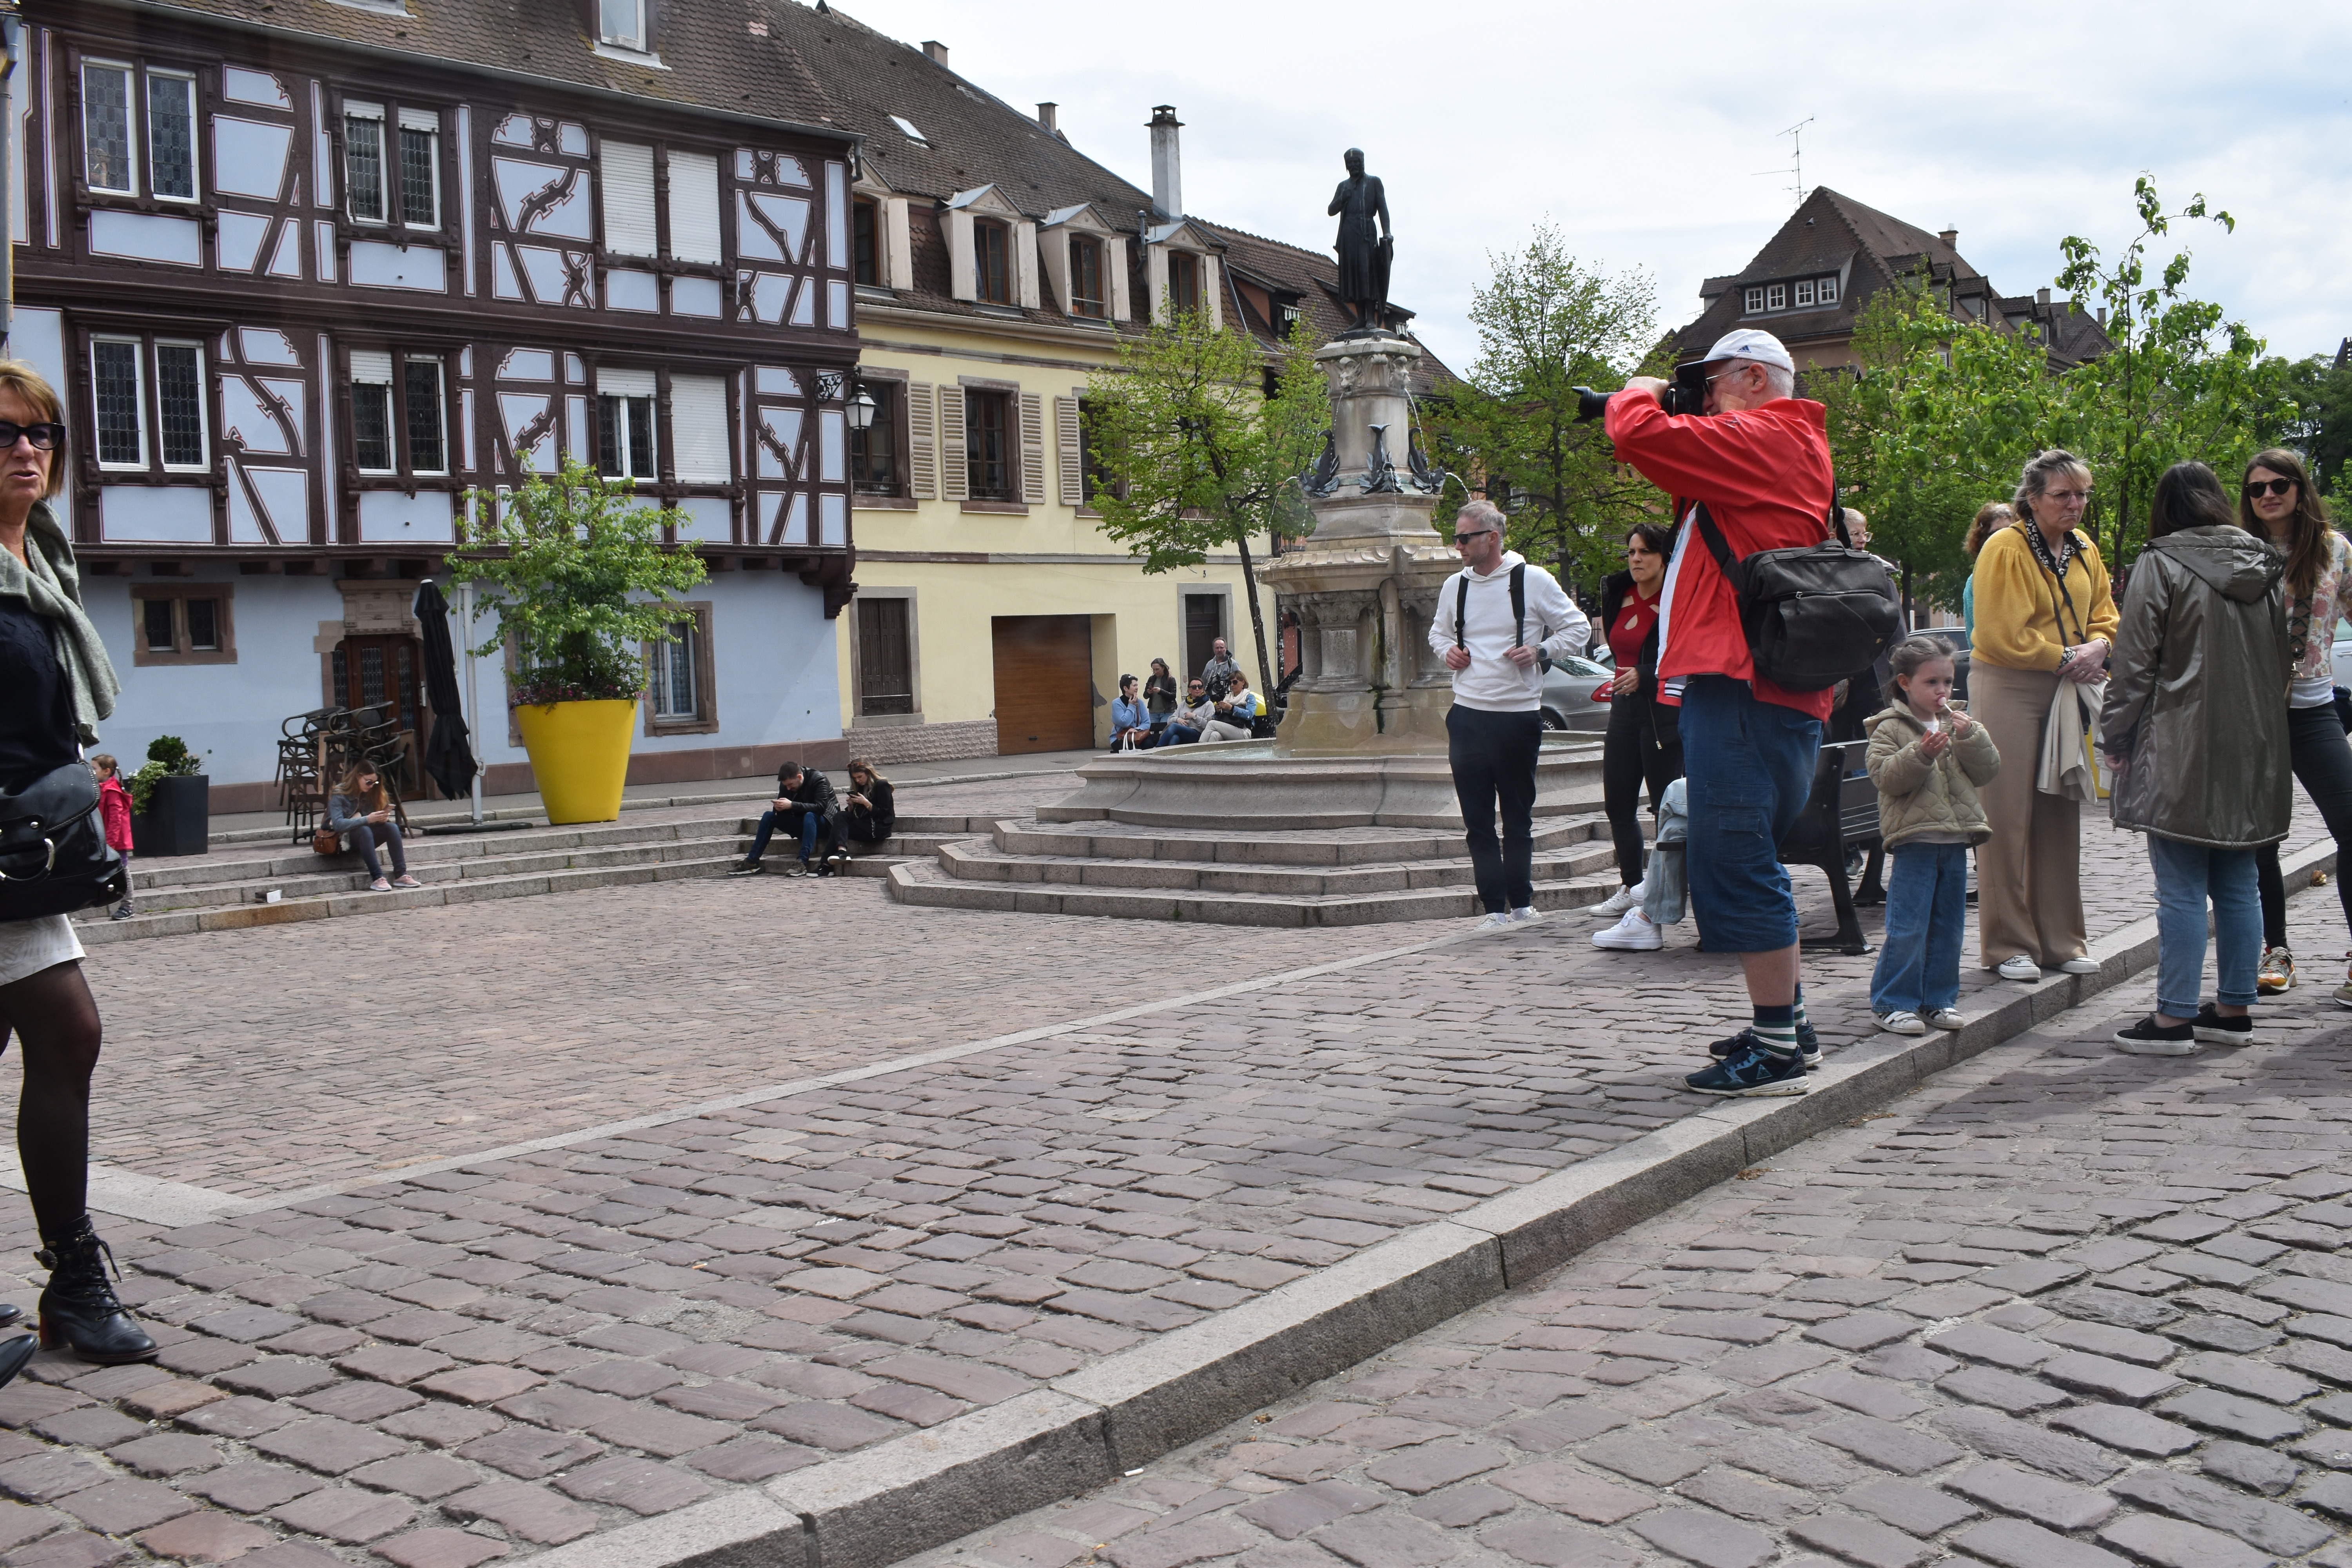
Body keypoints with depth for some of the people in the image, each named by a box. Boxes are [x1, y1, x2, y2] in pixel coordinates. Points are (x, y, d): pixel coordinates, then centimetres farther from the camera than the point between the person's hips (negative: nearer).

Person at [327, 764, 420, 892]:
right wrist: (367, 819, -37)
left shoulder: (368, 794, 6)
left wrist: (383, 818, -22)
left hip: (362, 841, 6)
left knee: (392, 827, -20)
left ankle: (401, 875, -30)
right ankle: (377, 879, -43)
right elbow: (338, 825, -28)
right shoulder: (339, 794, -14)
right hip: (340, 840, -6)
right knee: (364, 830, -36)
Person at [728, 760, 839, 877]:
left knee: (809, 816, -37)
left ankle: (803, 863, -46)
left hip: (825, 825, -6)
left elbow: (820, 807, -31)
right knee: (769, 816, -6)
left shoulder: (818, 780, -19)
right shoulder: (786, 784, -1)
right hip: (803, 825, 6)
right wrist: (779, 807, -23)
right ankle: (752, 862, -10)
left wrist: (792, 805, -37)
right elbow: (781, 810, 3)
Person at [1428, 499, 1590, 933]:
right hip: (1467, 716, 3)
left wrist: (1540, 651, -11)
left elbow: (1579, 629, 3)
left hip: (1519, 714, -3)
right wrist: (1447, 650, 4)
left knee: (1518, 817, 8)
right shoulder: (1454, 586, 8)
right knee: (1477, 820, 1)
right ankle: (1494, 909, 7)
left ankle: (1521, 904, 21)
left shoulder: (1533, 580, -4)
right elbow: (1438, 632, 26)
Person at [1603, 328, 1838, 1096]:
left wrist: (1639, 393, 3)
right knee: (1738, 858, 19)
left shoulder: (1758, 437, -10)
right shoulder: (1796, 446, 23)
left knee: (1731, 860, -9)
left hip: (1741, 687, -11)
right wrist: (1657, 406, 16)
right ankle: (1787, 1023, 28)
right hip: (1778, 690, 11)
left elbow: (1640, 435, -19)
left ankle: (1776, 1052, -5)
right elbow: (1691, 471, 29)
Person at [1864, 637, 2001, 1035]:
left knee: (1949, 927, 10)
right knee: (1907, 928, -6)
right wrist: (1921, 754, -25)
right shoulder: (1890, 728, -2)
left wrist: (1969, 737, -9)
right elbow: (1886, 777, -13)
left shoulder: (1961, 724, 13)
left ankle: (1939, 999, 20)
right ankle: (1893, 1003, 2)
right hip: (1913, 841, -6)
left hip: (1955, 841, 6)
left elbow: (1987, 770, 5)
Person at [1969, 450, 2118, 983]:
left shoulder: (2085, 550, 12)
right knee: (2007, 815, -6)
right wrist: (2065, 659, -14)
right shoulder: (2004, 549, -11)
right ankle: (2008, 946, 1)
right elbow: (2002, 635, -16)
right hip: (2007, 689, -7)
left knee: (2061, 814, 10)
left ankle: (2061, 940, 18)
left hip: (2067, 693, 7)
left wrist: (2097, 647, -4)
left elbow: (2104, 614, 17)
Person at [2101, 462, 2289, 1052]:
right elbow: (2282, 660, 17)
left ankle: (2175, 1018, -1)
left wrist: (2115, 737, 0)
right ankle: (2234, 1009, 18)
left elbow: (2136, 662, -9)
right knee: (2238, 883, 12)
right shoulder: (2266, 566, 10)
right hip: (2252, 752, 6)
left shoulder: (2161, 565, -9)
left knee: (2182, 889, -4)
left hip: (2181, 753, -6)